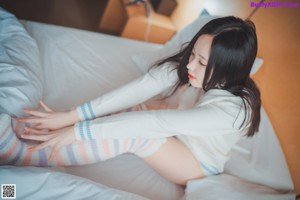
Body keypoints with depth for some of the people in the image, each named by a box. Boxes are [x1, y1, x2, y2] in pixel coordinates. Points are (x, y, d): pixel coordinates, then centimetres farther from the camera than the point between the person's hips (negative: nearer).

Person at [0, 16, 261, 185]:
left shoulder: (233, 108, -35)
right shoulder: (184, 65, -20)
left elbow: (155, 122, -41)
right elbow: (136, 90, -29)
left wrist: (79, 131, -40)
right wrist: (71, 116, -35)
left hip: (197, 164, -5)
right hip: (173, 132, 5)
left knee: (134, 130, -33)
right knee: (128, 114, -25)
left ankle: (23, 154, -30)